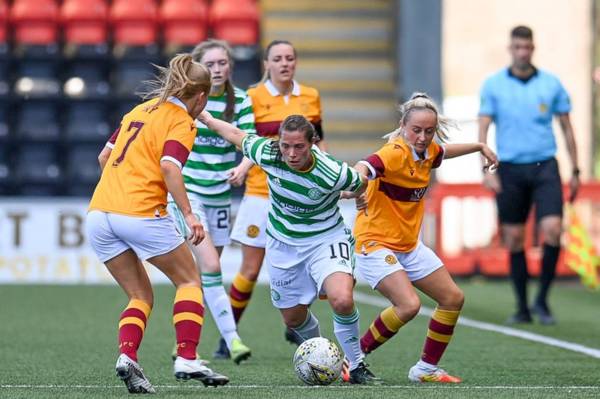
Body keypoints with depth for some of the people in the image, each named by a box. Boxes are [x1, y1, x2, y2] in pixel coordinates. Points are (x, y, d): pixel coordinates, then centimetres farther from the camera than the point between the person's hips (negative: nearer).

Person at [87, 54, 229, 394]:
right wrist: (189, 215, -20)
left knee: (141, 296, 16)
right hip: (143, 213, -7)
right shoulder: (182, 123, -2)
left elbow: (105, 156, 22)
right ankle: (187, 359, 1)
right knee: (189, 280, 12)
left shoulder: (140, 110, 19)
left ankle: (127, 357, -6)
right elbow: (169, 166, -19)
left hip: (99, 213, 7)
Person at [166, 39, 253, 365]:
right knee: (210, 268, -18)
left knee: (202, 273, 10)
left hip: (219, 194, 4)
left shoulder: (240, 100, 1)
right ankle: (232, 339, -21)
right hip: (186, 190, -4)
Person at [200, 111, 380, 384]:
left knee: (342, 300, -29)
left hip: (325, 239, -4)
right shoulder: (267, 154, -22)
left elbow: (359, 186, -5)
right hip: (283, 244, 4)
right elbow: (237, 136, -1)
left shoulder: (333, 174, -29)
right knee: (293, 318, 13)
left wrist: (344, 195, 15)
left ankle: (356, 365, -7)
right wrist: (206, 118, 13)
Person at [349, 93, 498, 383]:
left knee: (453, 298, 9)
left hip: (410, 245, 9)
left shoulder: (427, 151, 0)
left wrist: (479, 147, 35)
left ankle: (426, 369, 23)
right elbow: (363, 168, -46)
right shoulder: (395, 153, -25)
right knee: (408, 305, -27)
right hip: (375, 243, -9)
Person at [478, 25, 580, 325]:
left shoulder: (551, 84, 4)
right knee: (514, 240, 2)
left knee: (552, 230, -16)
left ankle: (542, 300, -2)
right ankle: (522, 308, 13)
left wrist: (575, 171, 9)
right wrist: (487, 170, -12)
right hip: (509, 169, 0)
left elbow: (567, 128, 11)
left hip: (544, 166, 0)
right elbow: (483, 129, -1)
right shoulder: (493, 85, 2)